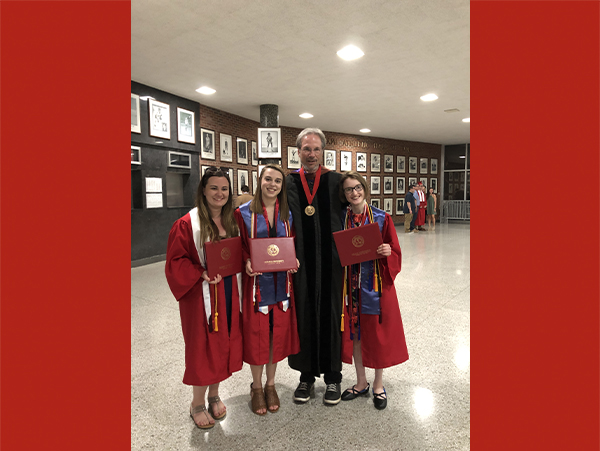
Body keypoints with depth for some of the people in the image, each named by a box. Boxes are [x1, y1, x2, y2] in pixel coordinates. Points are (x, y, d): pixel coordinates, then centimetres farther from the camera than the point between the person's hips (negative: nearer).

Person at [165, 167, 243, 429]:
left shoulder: (233, 221, 6)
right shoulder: (188, 224, -10)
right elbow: (175, 262, -10)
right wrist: (201, 274, -23)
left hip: (229, 292, 5)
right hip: (202, 295, -5)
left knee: (224, 343, 15)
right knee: (203, 346, 6)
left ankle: (214, 395, 38)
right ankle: (197, 404, 29)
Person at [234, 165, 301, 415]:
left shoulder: (287, 214, 6)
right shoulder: (244, 213, -3)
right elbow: (239, 247, 1)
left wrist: (294, 260, -8)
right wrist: (247, 262, -18)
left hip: (282, 282, 3)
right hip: (256, 281, -2)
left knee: (278, 332, 11)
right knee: (256, 333, 6)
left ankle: (270, 384, 32)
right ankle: (257, 387, 29)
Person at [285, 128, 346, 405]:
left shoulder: (336, 181, 4)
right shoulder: (288, 182, 4)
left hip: (330, 261, 0)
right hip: (300, 262, 1)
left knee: (331, 315, 8)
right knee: (303, 316, 10)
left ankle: (333, 377, 27)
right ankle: (307, 375, 29)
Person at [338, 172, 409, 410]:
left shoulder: (382, 218, -4)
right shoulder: (340, 218, 1)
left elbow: (395, 254, -2)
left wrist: (387, 252, -22)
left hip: (376, 283, -2)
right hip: (351, 283, 2)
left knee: (377, 333, 8)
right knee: (354, 332, 12)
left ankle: (378, 385, 31)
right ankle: (361, 383, 33)